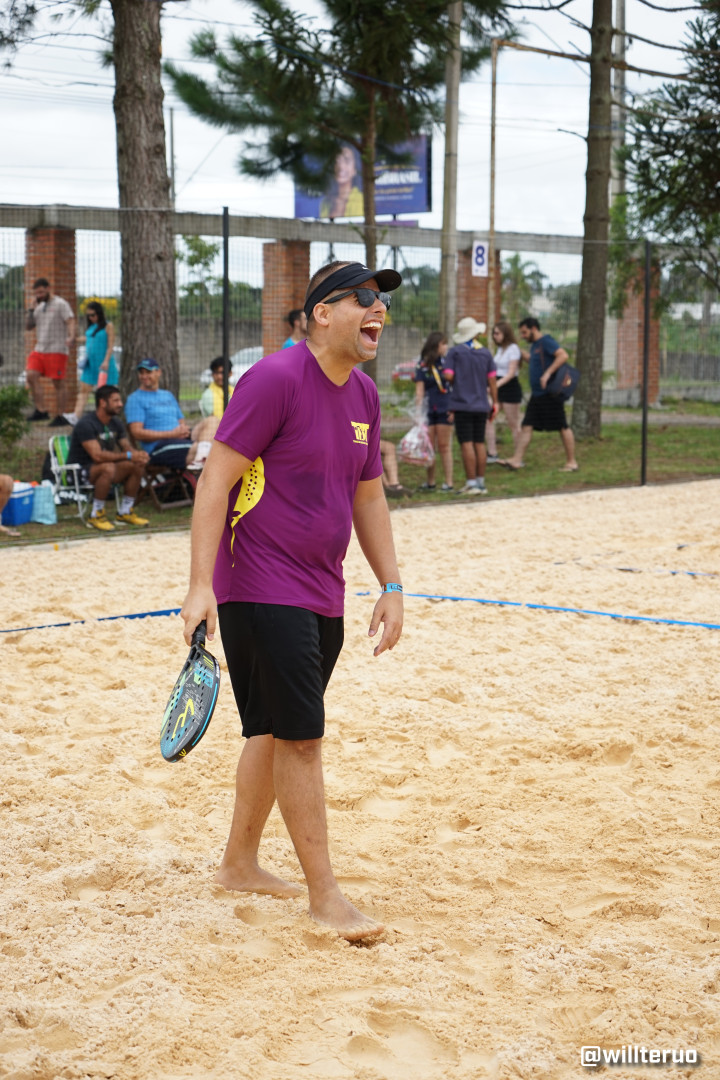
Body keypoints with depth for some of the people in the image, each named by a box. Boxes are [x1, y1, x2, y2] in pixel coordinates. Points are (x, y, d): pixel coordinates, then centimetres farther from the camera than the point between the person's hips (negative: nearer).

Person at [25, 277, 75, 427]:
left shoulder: (61, 304, -4)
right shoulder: (39, 306, 17)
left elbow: (71, 321, -15)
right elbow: (28, 326, 19)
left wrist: (71, 337, -33)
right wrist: (31, 310, 4)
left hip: (57, 350, -6)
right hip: (39, 349, 6)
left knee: (58, 383, -3)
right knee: (31, 376, -10)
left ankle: (60, 416, 3)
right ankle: (40, 411, -5)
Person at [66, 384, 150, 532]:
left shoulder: (116, 423, 7)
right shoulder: (86, 424, -20)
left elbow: (127, 447, 5)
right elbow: (97, 455, -30)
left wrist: (139, 455, -20)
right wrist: (128, 456, -33)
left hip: (104, 467, 8)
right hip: (78, 471, -8)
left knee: (138, 466, -11)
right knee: (108, 468, -38)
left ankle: (125, 512, 1)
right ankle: (96, 515, -23)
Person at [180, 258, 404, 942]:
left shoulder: (364, 396, 10)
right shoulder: (275, 379, -14)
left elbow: (368, 497, 20)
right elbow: (216, 480, -15)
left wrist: (391, 586, 15)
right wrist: (200, 585, -20)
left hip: (321, 596, 8)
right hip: (261, 593, -8)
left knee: (273, 732, 16)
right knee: (301, 737, -7)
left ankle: (240, 863, 31)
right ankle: (323, 894, 1)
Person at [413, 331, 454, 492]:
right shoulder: (422, 365, 2)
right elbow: (419, 390, 2)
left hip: (444, 410, -1)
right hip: (428, 410, 1)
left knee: (444, 446, 0)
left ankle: (448, 483, 3)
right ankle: (430, 482, 17)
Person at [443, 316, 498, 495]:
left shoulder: (455, 352, -5)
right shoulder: (486, 353, 5)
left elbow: (448, 375, -14)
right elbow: (492, 380, 4)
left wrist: (453, 383, 9)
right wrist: (495, 403, 10)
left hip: (463, 404, -4)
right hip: (481, 405, 4)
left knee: (466, 444, -3)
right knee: (479, 443, 11)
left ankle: (472, 483, -5)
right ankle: (481, 482, 14)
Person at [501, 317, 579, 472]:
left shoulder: (546, 342, -12)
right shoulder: (535, 345, 17)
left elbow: (563, 355, -25)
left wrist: (547, 373, -29)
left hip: (550, 394, -10)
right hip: (537, 394, 10)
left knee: (562, 427, -2)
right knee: (526, 426, 3)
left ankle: (571, 462, 4)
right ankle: (516, 460, 1)